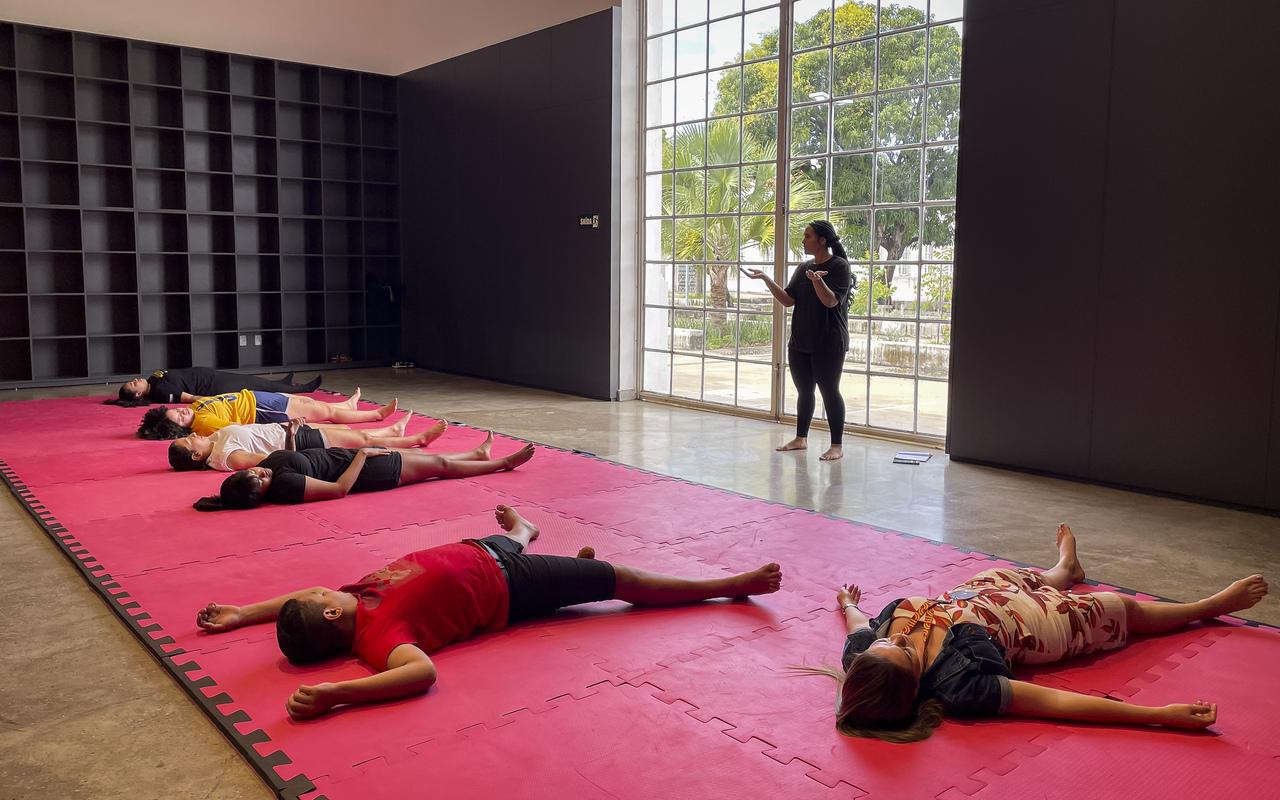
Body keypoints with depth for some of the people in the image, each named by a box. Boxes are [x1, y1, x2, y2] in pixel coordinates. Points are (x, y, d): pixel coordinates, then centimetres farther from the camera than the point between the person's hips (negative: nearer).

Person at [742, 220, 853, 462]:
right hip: (800, 342, 7)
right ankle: (801, 438, 24)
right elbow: (788, 300, 6)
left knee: (829, 391, -3)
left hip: (828, 344, -7)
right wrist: (766, 279, -4)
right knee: (804, 391, 13)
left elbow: (830, 301, -19)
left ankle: (837, 446, 3)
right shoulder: (803, 268, 12)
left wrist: (818, 281, -37)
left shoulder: (839, 266, -8)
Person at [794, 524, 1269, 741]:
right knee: (1125, 608, 18)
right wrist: (1163, 715, -43)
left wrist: (848, 602, 17)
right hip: (1032, 621, -5)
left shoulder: (862, 651, -32)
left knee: (1043, 578, 35)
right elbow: (1056, 702, -44)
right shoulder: (958, 684, -48)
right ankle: (1216, 604, 47)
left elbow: (857, 621, -6)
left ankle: (1066, 568, 72)